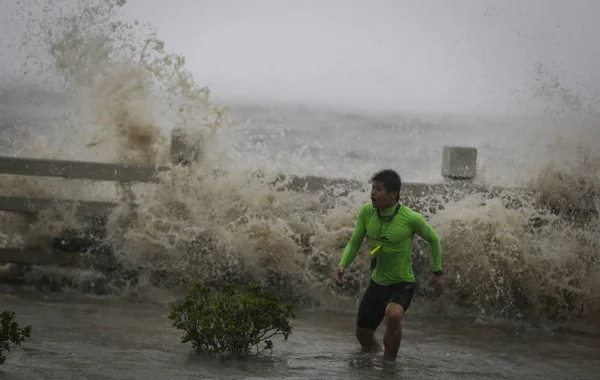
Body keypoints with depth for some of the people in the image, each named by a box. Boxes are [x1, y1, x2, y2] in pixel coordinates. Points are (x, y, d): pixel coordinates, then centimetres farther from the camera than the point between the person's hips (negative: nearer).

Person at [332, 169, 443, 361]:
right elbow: (354, 243, 1)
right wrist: (342, 265, -17)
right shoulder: (366, 212, -11)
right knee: (363, 334, 14)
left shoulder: (411, 219, -22)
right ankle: (380, 353, 47)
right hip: (377, 281, 5)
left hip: (402, 283, -5)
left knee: (393, 314, -37)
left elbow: (433, 239, -3)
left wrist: (437, 272, 2)